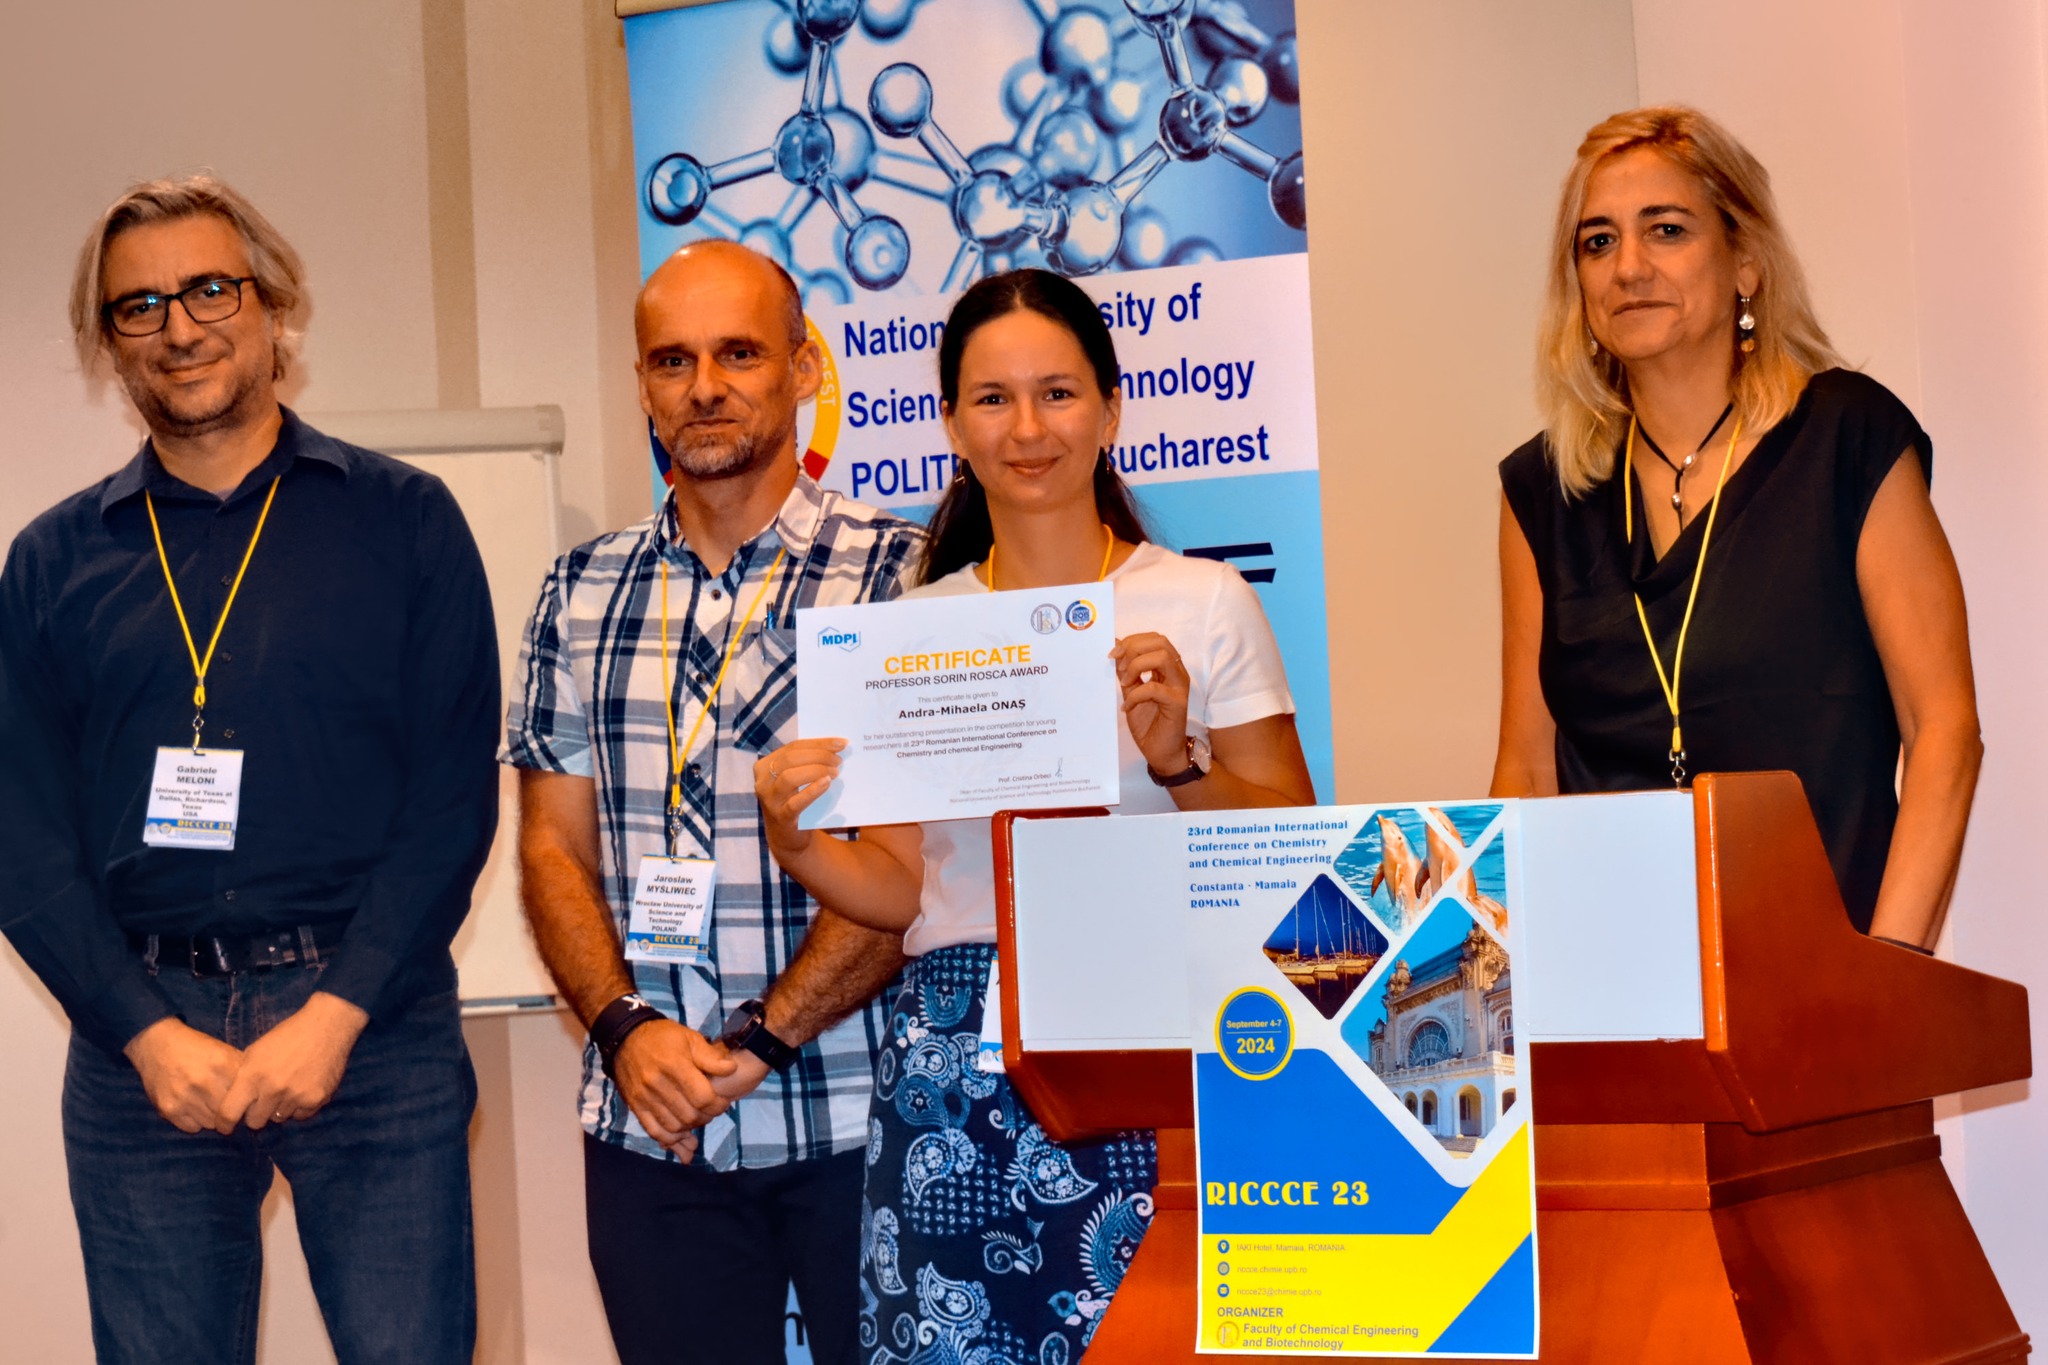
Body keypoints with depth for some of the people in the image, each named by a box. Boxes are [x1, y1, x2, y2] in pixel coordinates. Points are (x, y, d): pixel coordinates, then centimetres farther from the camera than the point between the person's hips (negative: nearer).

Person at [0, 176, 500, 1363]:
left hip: (372, 1027, -2)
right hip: (139, 1036, 2)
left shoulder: (405, 520, 4)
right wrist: (151, 1034, -8)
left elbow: (456, 795, -1)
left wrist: (336, 1016, -11)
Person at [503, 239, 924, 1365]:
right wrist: (625, 1027, -7)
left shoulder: (897, 577, -4)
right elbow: (554, 847, 9)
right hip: (650, 1131, 3)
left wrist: (759, 1041, -14)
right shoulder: (582, 597, 10)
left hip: (861, 1119, -3)